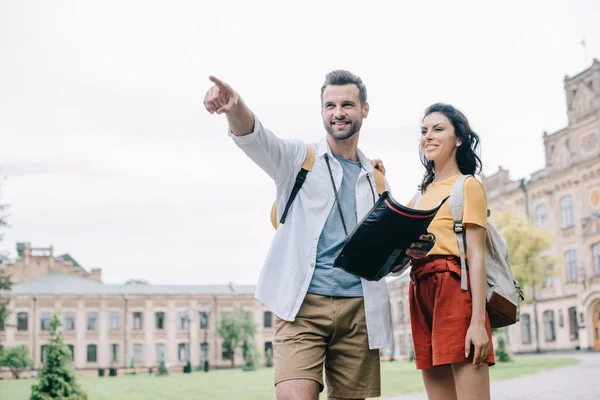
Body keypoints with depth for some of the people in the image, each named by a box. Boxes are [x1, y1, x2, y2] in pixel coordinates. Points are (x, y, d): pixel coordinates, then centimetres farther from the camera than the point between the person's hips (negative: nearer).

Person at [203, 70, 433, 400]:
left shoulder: (376, 180, 19)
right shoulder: (300, 159, 9)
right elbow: (255, 138, -12)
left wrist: (408, 252, -2)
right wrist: (234, 108, -35)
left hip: (359, 310, 4)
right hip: (303, 305, -3)